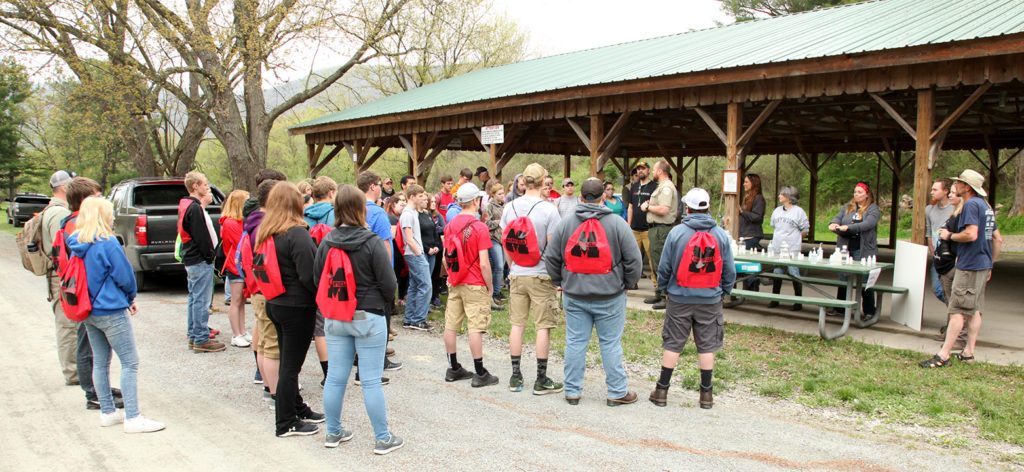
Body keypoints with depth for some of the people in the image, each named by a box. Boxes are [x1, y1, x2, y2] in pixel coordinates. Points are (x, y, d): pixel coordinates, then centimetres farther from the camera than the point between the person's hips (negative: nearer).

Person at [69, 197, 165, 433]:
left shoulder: (76, 243, 5)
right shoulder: (108, 243, -18)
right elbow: (125, 277, -15)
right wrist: (130, 299, 7)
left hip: (88, 312, 8)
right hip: (110, 311, -8)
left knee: (100, 362, 15)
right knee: (130, 362, -3)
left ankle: (107, 412, 25)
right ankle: (133, 418, -4)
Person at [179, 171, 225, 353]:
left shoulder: (186, 206, 15)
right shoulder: (195, 208, -17)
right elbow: (202, 236, -20)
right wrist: (209, 256, -12)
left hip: (191, 259, 11)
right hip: (200, 260, -11)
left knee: (194, 298, 16)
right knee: (201, 300, -6)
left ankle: (194, 336, 23)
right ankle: (201, 339, -2)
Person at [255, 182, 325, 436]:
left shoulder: (265, 233, 6)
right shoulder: (297, 234, -19)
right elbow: (308, 276, -22)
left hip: (274, 303, 8)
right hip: (297, 306, -8)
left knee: (287, 360, 18)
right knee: (291, 364, 1)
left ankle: (297, 409, 32)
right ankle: (286, 423, 10)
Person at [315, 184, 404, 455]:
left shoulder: (326, 242, 1)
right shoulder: (372, 242, -13)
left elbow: (317, 280, 9)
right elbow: (389, 283, -12)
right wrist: (385, 303, 8)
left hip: (334, 318, 5)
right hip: (368, 318, -5)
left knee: (335, 378, 12)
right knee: (371, 381, 1)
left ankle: (333, 433, 26)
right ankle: (383, 439, 10)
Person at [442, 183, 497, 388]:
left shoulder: (450, 225, 5)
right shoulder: (480, 227, -14)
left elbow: (445, 258, 11)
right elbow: (484, 263, -16)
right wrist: (489, 286, -5)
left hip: (454, 284, 6)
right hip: (474, 285, -6)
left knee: (451, 325, 10)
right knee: (475, 328, -3)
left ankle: (453, 368, 21)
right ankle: (480, 374, 2)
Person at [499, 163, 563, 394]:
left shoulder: (510, 208, 2)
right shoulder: (548, 209, -12)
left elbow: (505, 244, 8)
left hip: (516, 275, 5)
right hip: (541, 276, -4)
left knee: (517, 324, 11)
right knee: (543, 327, 3)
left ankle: (515, 376, 17)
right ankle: (542, 380, 9)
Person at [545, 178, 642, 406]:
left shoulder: (565, 224, -1)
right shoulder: (617, 224, -8)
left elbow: (551, 258, 3)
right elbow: (634, 260, -6)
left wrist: (560, 282, 16)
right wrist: (627, 284, 9)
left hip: (574, 295, 2)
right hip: (610, 296, -2)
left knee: (575, 342, 9)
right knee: (611, 343, 6)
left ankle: (572, 391, 17)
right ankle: (618, 392, 15)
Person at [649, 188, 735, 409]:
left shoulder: (676, 233, -8)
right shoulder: (721, 235, -3)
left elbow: (664, 267, -3)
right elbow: (729, 270, 3)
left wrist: (663, 287, 12)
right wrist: (725, 291, 17)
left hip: (679, 298, -1)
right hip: (710, 299, 1)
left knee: (672, 344, 7)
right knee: (707, 346, 9)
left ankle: (662, 390, 14)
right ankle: (706, 393, 16)